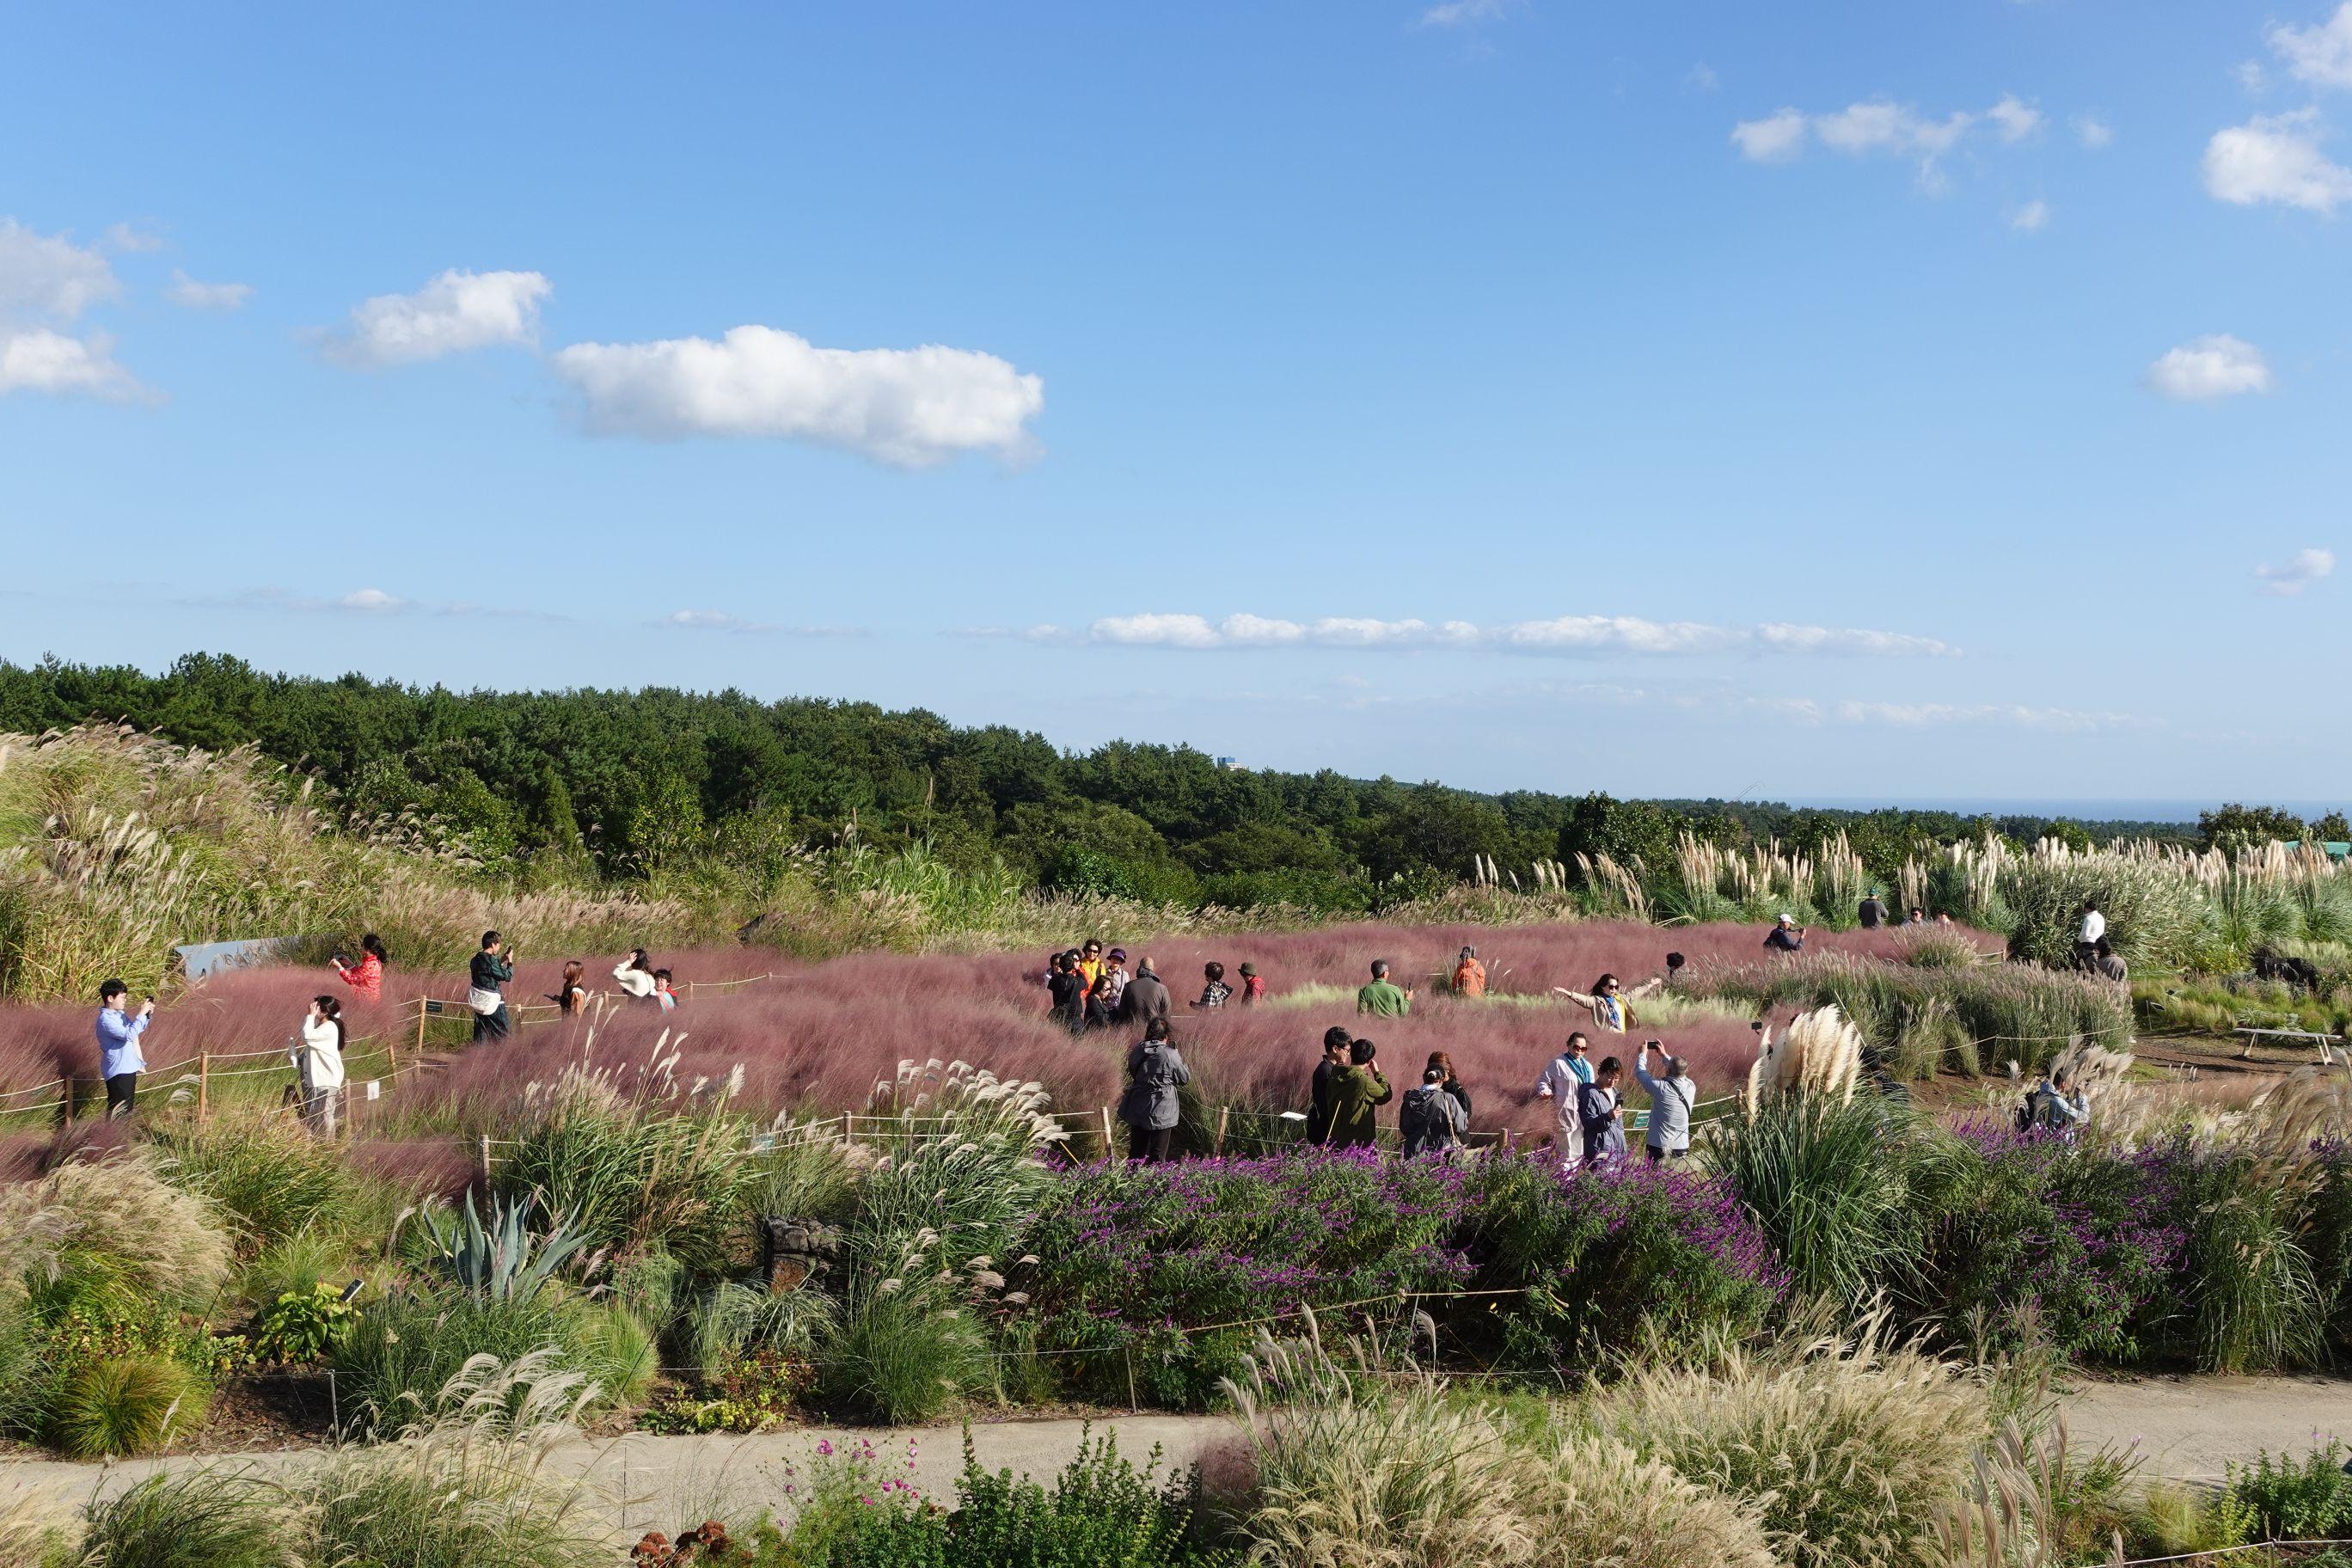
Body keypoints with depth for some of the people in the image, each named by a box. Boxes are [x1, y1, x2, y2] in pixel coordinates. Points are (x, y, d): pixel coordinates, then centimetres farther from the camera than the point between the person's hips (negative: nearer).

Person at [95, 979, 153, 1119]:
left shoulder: (120, 1014, 10)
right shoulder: (105, 1019, -18)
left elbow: (137, 1030, 24)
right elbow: (129, 1035, -29)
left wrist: (148, 1015, 7)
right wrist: (141, 1014, -23)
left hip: (129, 1068, 10)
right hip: (118, 1071, -10)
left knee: (128, 1108, 16)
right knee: (119, 1112, -8)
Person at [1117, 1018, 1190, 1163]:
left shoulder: (1136, 1052, 0)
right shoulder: (1170, 1055, -15)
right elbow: (1185, 1079, -3)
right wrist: (1180, 1061, 9)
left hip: (1137, 1112, 5)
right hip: (1161, 1113, -5)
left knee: (1136, 1152, 15)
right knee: (1157, 1157, 3)